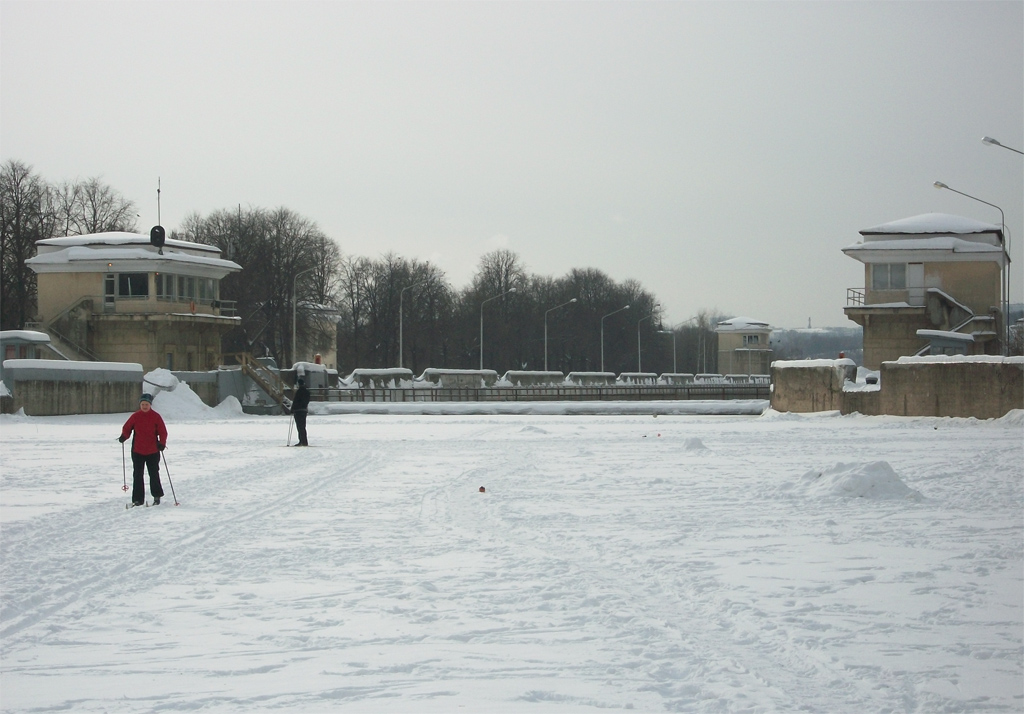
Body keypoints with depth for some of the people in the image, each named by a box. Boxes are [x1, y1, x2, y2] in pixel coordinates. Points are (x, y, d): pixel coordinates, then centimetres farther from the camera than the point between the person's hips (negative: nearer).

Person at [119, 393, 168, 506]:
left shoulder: (156, 417, -3)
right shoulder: (135, 416, 1)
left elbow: (163, 432, -2)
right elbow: (127, 428, 8)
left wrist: (162, 443, -16)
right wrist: (124, 436, -11)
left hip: (153, 451, -2)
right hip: (137, 451, 2)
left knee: (154, 474, 7)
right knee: (137, 475, 3)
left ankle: (157, 496, 22)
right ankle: (138, 499, 8)